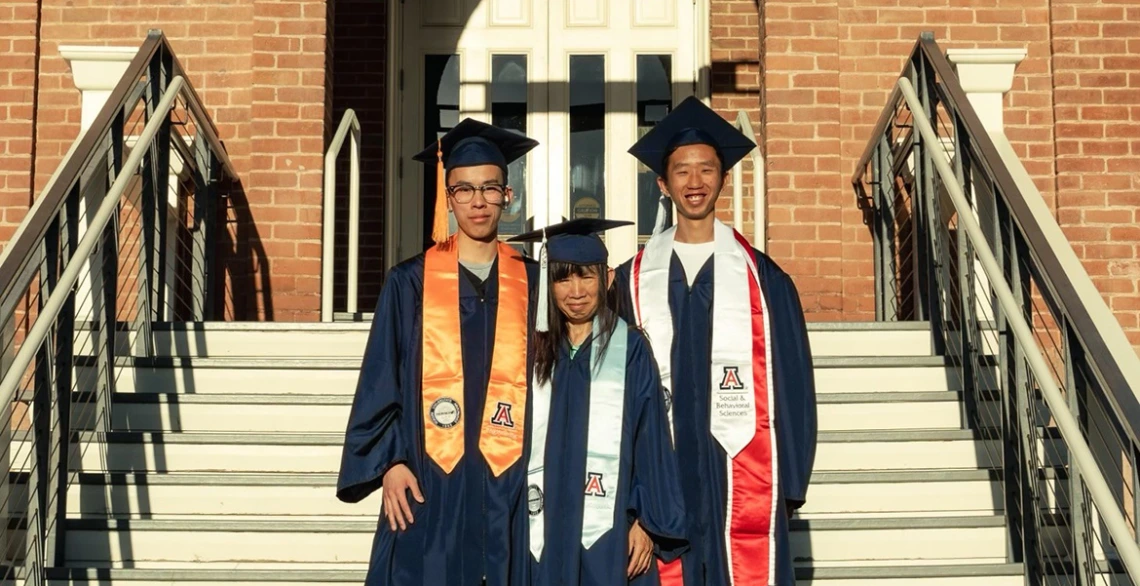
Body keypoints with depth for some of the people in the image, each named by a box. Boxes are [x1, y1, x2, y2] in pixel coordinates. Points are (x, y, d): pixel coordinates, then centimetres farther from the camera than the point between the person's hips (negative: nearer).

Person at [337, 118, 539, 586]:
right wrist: (389, 462, -7)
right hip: (429, 486, -1)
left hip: (510, 487, 1)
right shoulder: (410, 282, 3)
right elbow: (380, 384, 3)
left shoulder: (531, 283, 7)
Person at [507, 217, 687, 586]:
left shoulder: (630, 349, -2)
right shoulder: (536, 349, 9)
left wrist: (646, 521, -7)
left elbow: (651, 440, -3)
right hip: (544, 529, 3)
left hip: (609, 531, -3)